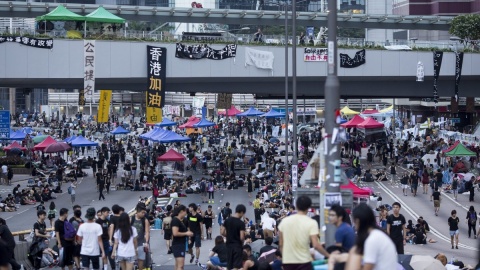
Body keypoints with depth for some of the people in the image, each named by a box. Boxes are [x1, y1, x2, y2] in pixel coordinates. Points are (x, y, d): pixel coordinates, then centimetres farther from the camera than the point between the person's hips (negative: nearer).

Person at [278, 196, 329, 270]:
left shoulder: (285, 221, 2)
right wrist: (328, 255, -4)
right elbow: (316, 245, -16)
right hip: (303, 262, -4)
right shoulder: (311, 223, -10)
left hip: (287, 261, 4)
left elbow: (280, 244, 7)